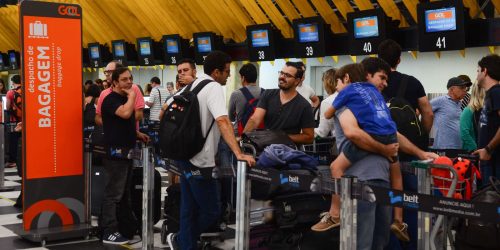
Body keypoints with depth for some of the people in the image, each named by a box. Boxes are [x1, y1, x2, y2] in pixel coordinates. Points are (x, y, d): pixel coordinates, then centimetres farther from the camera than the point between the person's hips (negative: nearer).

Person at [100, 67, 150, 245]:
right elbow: (125, 113, -31)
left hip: (126, 151, 10)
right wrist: (132, 95, -17)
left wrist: (137, 135, 15)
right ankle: (109, 232, -5)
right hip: (116, 152, -10)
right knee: (113, 193, -8)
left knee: (124, 192, 17)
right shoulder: (111, 100, -13)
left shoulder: (125, 98, 17)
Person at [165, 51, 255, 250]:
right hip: (200, 161, -9)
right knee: (211, 212, 2)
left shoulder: (191, 86, 12)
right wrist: (239, 154, -33)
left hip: (186, 156, 9)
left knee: (189, 210, 14)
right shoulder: (213, 87, -15)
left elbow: (165, 108, 20)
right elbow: (223, 121, -28)